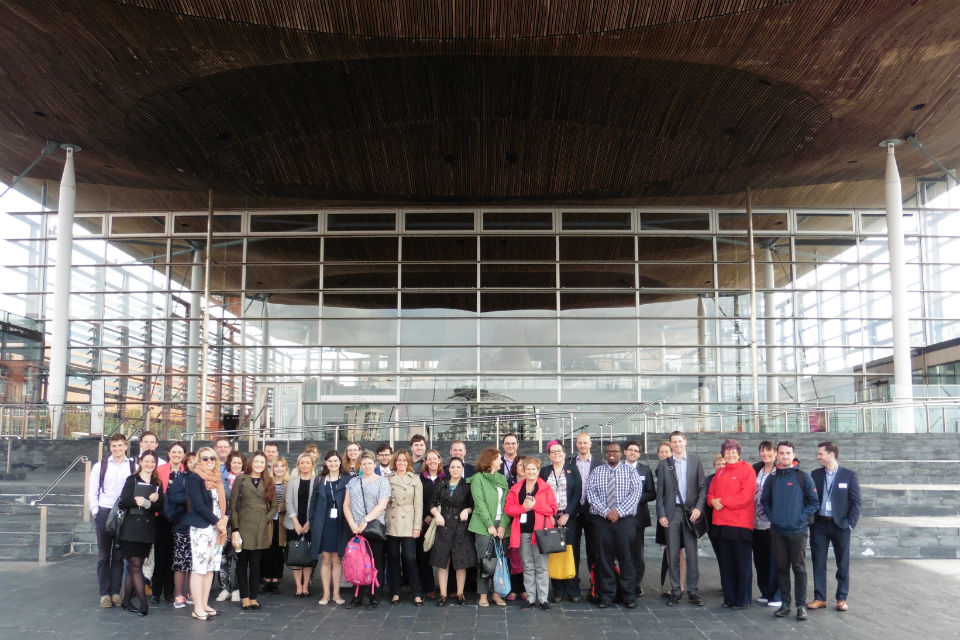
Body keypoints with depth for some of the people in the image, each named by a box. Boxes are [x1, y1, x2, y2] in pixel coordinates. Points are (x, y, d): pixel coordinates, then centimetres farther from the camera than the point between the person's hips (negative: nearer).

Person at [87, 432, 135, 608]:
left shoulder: (134, 467, 1)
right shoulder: (100, 466, 4)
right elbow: (92, 492, 6)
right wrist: (95, 511, -2)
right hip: (104, 514, 1)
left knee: (119, 555, 6)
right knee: (103, 555, 5)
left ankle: (116, 592, 12)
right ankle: (104, 593, 9)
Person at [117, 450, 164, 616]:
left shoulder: (157, 484, 13)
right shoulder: (132, 480, 3)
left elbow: (160, 506, 2)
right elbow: (124, 501, -10)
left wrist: (146, 502, -17)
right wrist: (149, 502, -16)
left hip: (148, 528, 4)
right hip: (131, 527, -4)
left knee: (134, 566, 9)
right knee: (136, 566, -5)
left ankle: (126, 600, 17)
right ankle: (143, 602, -6)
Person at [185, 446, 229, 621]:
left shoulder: (217, 479, 15)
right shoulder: (194, 478, -6)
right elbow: (199, 505, -14)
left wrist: (224, 520, -1)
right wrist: (217, 522, -12)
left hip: (217, 528, 7)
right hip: (201, 528, -7)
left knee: (210, 567, 9)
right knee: (199, 567, -6)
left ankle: (204, 604, 16)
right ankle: (198, 608, -2)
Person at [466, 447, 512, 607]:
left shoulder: (502, 479, 14)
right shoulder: (478, 478, -1)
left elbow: (506, 503, 6)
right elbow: (479, 503, -8)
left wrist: (503, 525, -6)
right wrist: (490, 526, -13)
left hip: (500, 525, 4)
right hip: (483, 526, -4)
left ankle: (496, 593, 12)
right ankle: (483, 595, 6)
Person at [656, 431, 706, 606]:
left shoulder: (695, 461, 7)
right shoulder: (664, 464, 7)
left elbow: (702, 487, 5)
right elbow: (660, 492, 6)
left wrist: (698, 507, -7)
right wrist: (661, 514, -2)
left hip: (690, 512, 0)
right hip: (672, 512, 0)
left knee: (692, 553, 1)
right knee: (673, 553, 3)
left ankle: (693, 591, 8)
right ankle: (675, 590, 10)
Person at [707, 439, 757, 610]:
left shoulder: (747, 469, -5)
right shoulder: (720, 472, 16)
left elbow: (746, 496, -14)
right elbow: (711, 493, 18)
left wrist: (723, 502, -12)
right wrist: (713, 501, -5)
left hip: (740, 524, -6)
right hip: (721, 523, 6)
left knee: (742, 564, 2)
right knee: (725, 563, 11)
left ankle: (742, 600, 11)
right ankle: (729, 598, 20)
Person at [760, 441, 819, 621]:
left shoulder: (803, 478, -1)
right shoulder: (772, 479, 9)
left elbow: (814, 503, 0)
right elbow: (765, 501, 17)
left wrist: (801, 517, -9)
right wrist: (771, 516, 3)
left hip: (797, 531, -3)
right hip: (777, 531, 3)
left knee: (799, 568, 1)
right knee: (782, 568, 9)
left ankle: (801, 605, 9)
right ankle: (785, 604, 17)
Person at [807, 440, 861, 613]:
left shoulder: (849, 475, -2)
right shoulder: (815, 474, 5)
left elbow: (856, 502, -3)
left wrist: (850, 523, -9)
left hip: (840, 525, -2)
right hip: (819, 525, 2)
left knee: (843, 563, 6)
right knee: (818, 563, 4)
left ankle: (842, 598, 17)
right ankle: (819, 598, 13)